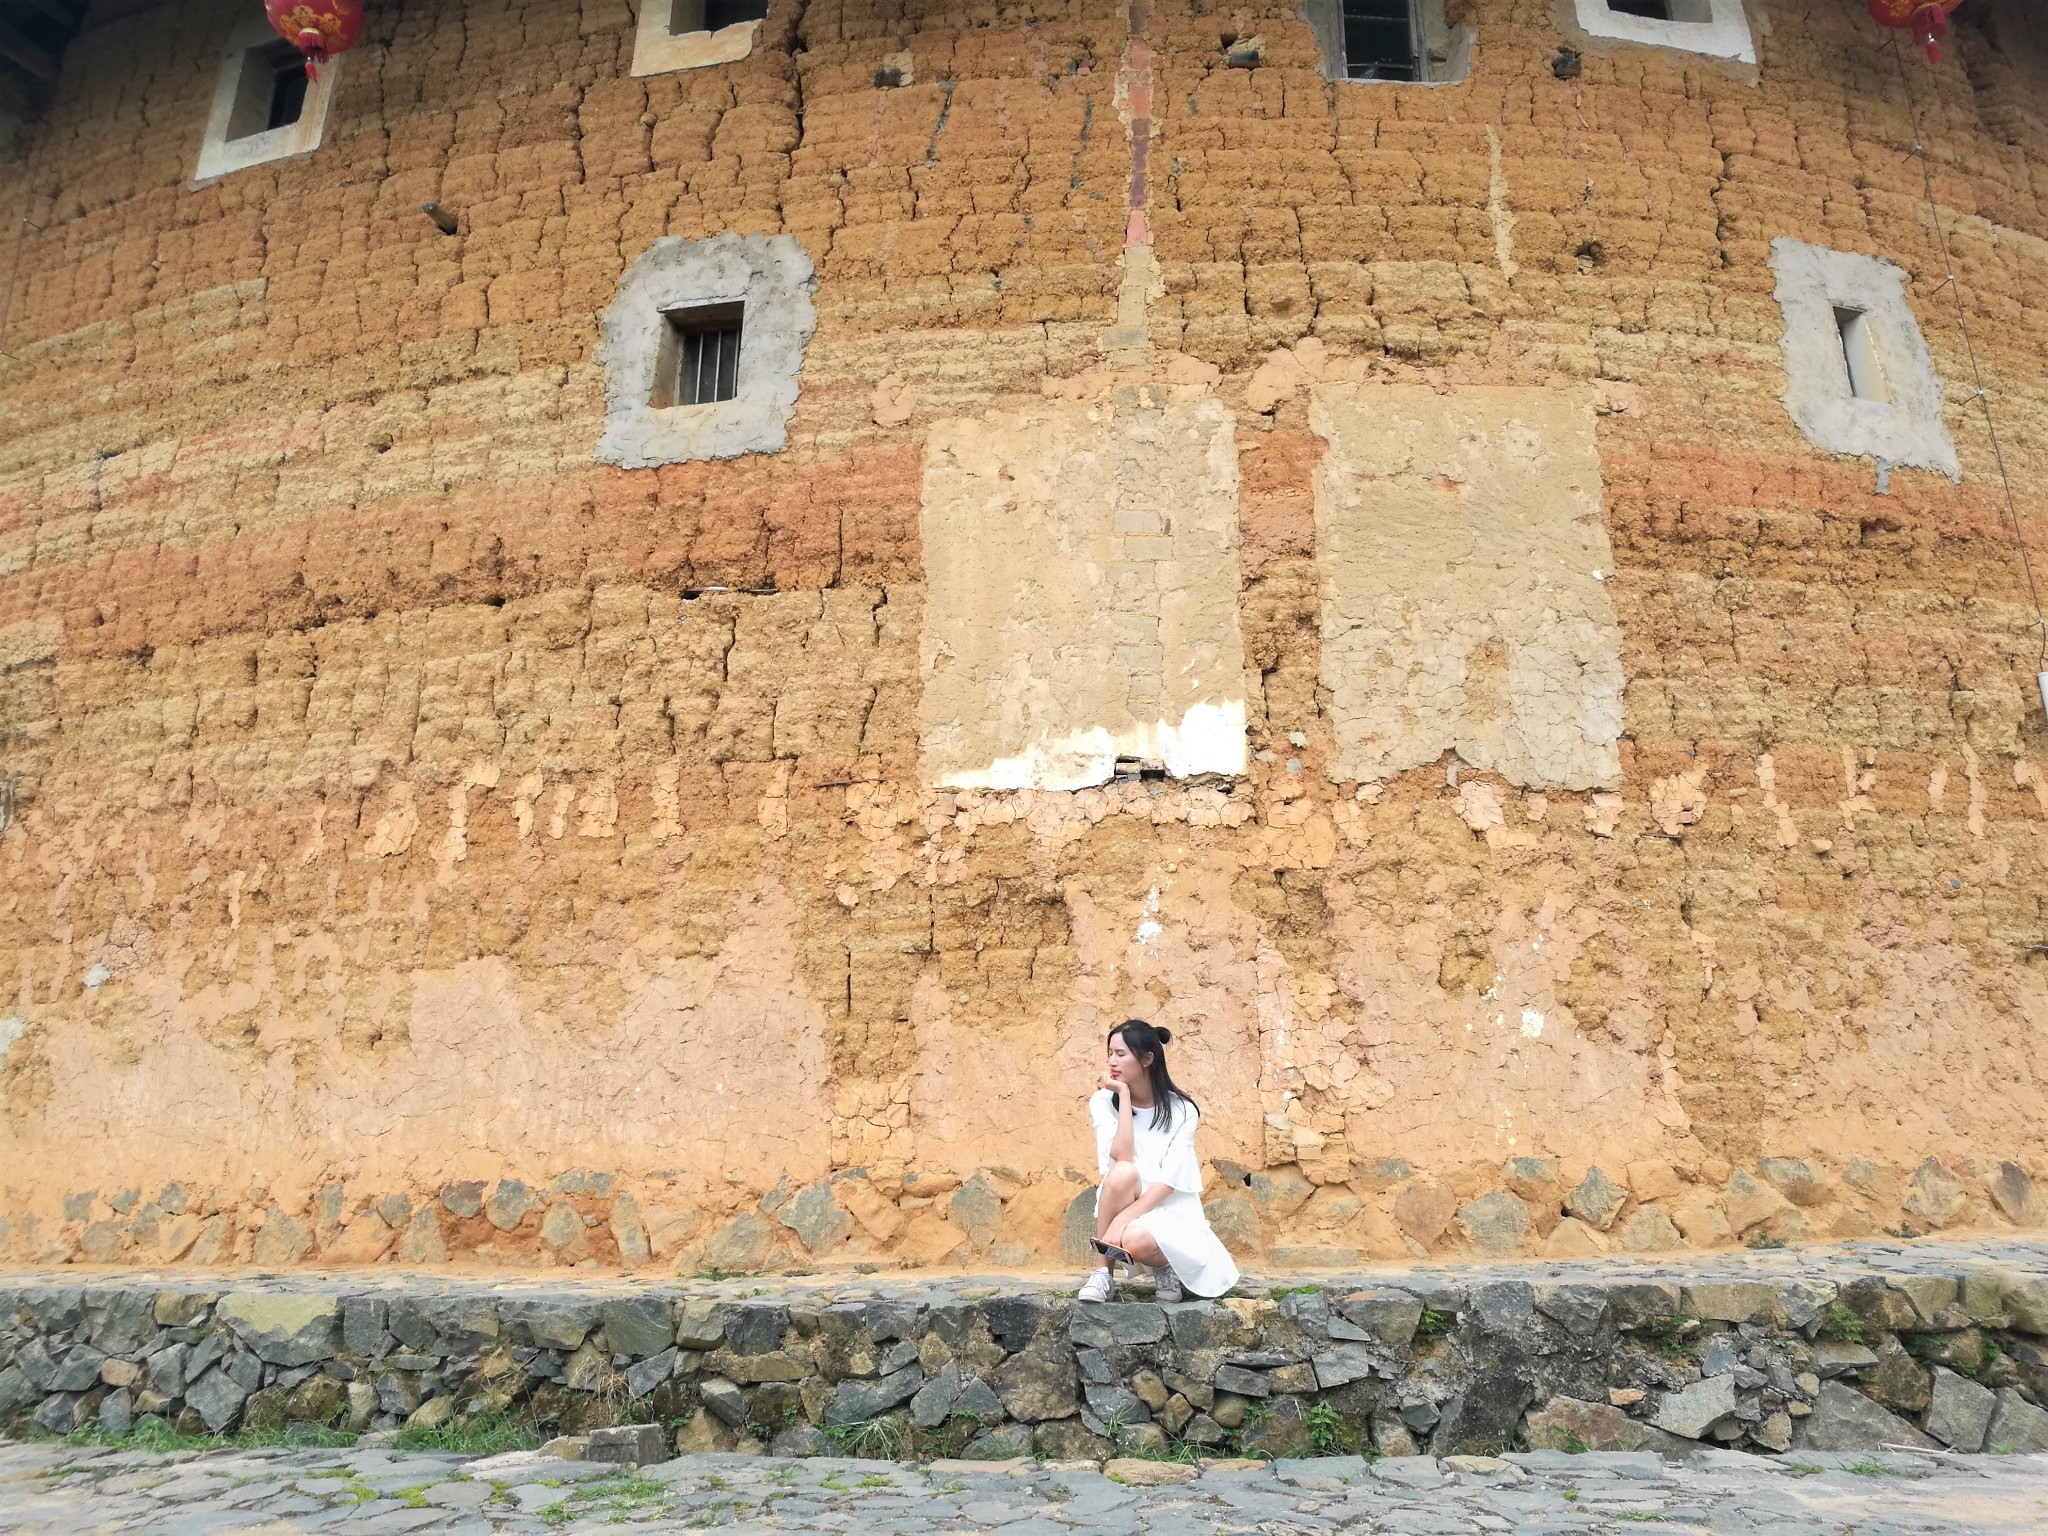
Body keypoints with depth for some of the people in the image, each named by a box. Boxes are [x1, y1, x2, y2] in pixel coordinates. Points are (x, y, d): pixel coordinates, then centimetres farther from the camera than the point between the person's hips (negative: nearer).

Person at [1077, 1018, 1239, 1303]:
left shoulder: (1181, 1111, -8)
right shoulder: (1104, 1102, -3)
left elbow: (1170, 1180, -16)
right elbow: (1121, 1157, -20)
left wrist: (1126, 1218, -27)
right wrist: (1124, 1095, -18)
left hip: (1170, 1209, -2)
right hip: (1127, 1208, 2)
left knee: (1135, 1240, -36)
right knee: (1123, 1172, -33)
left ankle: (1166, 1266, 1)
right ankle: (1103, 1274, -19)